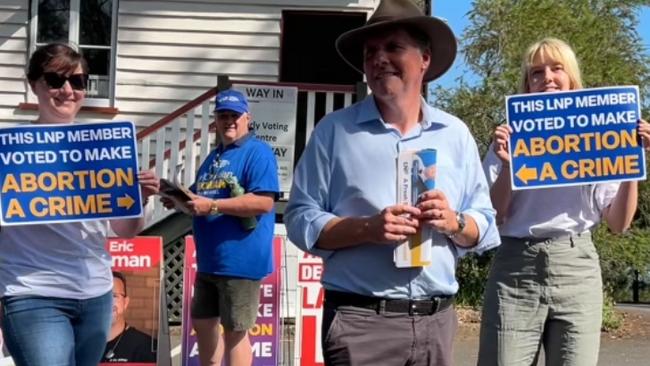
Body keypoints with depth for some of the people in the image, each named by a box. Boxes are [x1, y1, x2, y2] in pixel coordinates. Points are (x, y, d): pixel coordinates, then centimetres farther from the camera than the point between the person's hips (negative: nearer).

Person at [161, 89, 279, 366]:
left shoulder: (258, 152, -10)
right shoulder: (214, 157, 17)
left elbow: (263, 202, -22)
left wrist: (213, 205, -24)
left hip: (240, 261, -9)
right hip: (209, 261, 9)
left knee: (234, 331, -2)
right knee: (202, 322, 18)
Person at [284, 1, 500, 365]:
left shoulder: (455, 134, 10)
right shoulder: (334, 130, 2)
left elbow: (485, 226, 10)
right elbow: (301, 220, -3)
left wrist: (454, 222, -11)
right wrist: (367, 228, -17)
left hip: (437, 320, 3)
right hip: (360, 320, -3)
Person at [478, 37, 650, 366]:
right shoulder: (510, 138, 7)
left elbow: (619, 224, 7)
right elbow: (494, 219, 3)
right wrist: (506, 166, -10)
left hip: (577, 270, 1)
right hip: (516, 269, -1)